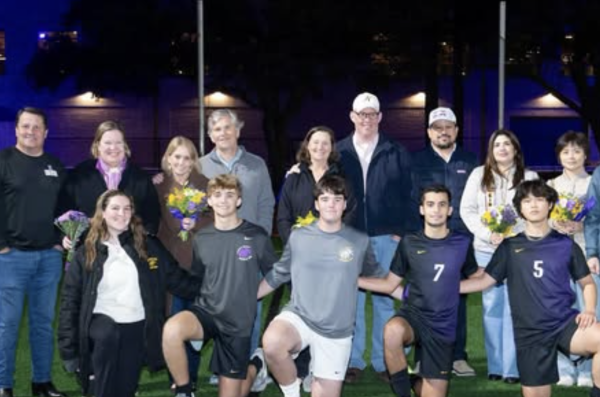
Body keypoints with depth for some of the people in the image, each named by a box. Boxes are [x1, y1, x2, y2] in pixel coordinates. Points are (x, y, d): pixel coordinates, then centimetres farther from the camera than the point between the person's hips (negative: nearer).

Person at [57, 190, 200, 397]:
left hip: (137, 328, 1)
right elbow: (70, 300, 5)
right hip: (103, 322, -1)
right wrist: (68, 349, -1)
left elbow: (176, 278, 11)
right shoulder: (86, 253, 5)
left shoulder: (147, 245, 8)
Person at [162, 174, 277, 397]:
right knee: (172, 329, -34)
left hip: (238, 322, -2)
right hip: (206, 311, 2)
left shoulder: (256, 237, -8)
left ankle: (256, 364, 34)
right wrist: (214, 295, 7)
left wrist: (248, 293, 0)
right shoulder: (202, 238, 2)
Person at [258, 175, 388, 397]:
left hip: (337, 331, 1)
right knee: (272, 343, -34)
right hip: (298, 317, -1)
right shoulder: (298, 237, 1)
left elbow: (377, 276, 14)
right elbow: (277, 276, 11)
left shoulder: (360, 241, 0)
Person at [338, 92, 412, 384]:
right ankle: (353, 360, 12)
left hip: (385, 237, 0)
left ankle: (383, 361, 14)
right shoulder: (338, 152, 6)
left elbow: (405, 196, 3)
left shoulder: (396, 153, 5)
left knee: (384, 298, 5)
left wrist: (400, 232, -4)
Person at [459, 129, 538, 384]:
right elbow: (467, 210, 4)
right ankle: (495, 366, 9)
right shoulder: (479, 175, 9)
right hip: (486, 249, 1)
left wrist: (513, 235, -14)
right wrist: (488, 234, -10)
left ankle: (512, 368, -1)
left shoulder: (529, 177, 8)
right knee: (492, 306, 3)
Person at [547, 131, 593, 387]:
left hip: (586, 250, -1)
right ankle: (564, 370, 6)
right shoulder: (551, 186, 15)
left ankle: (587, 371, 2)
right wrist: (555, 225, -12)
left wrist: (581, 225, -15)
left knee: (588, 311, -5)